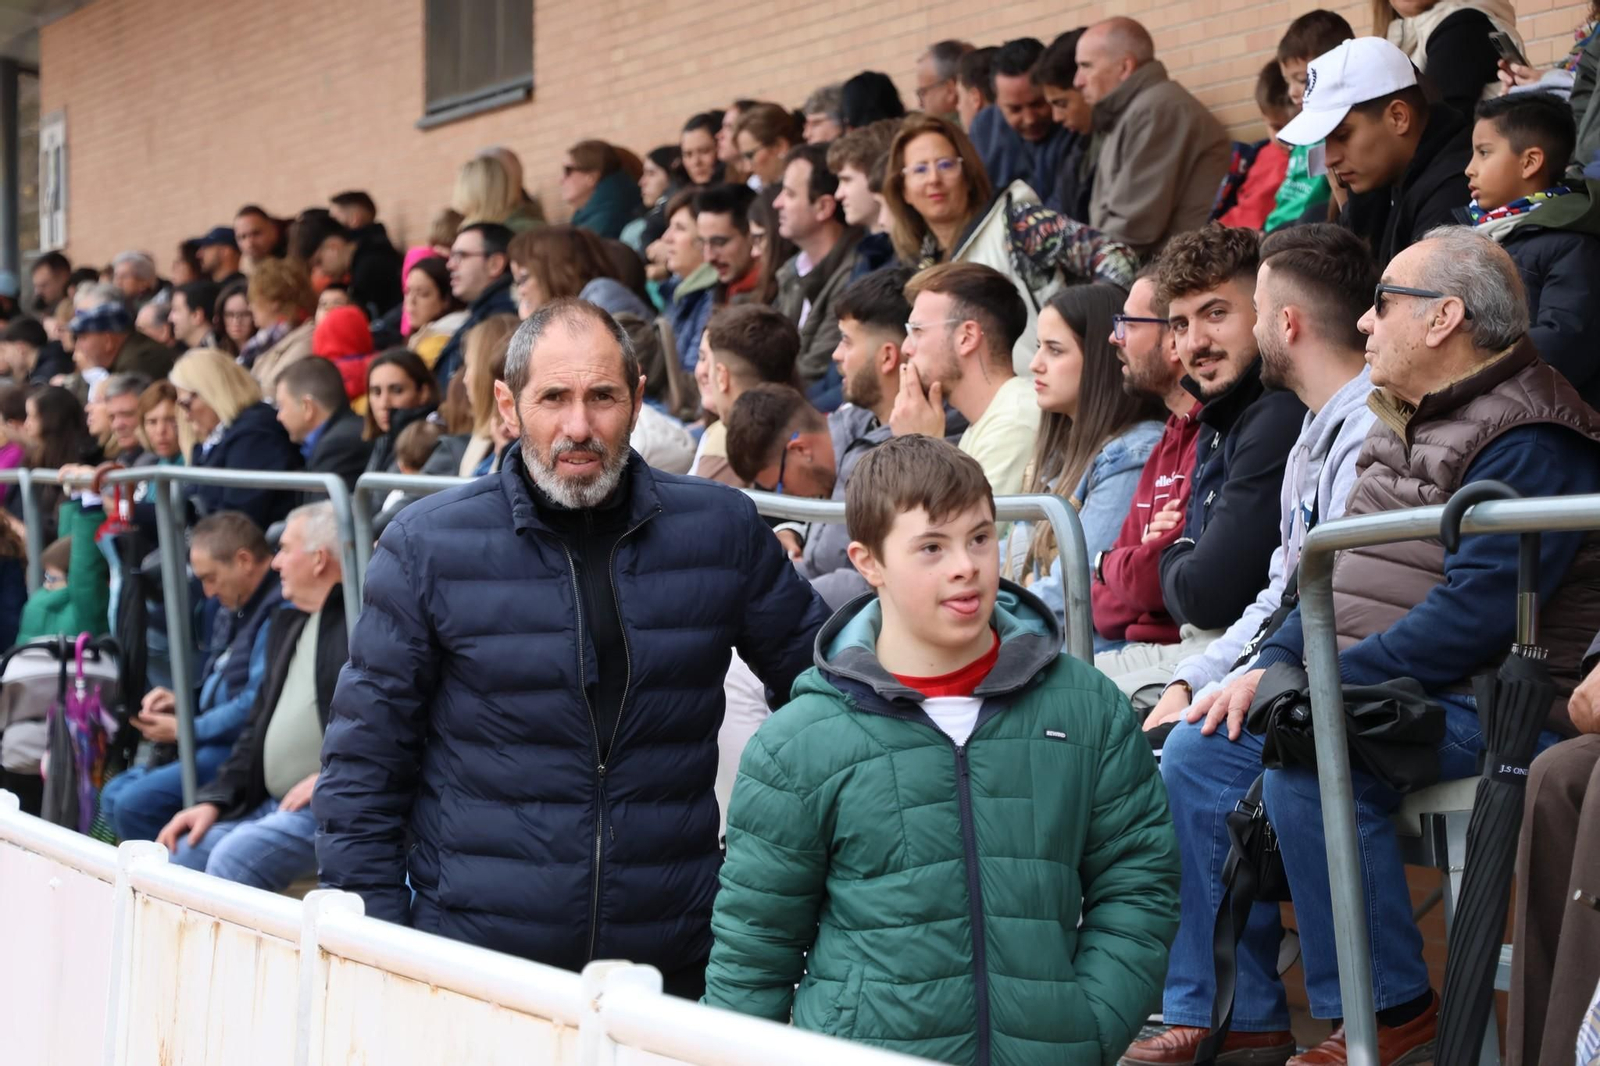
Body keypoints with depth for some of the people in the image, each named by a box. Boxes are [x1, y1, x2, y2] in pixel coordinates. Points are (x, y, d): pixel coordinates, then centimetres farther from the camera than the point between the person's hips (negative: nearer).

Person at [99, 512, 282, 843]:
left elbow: (255, 707, -24)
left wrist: (184, 730, -12)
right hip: (211, 743, 11)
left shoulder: (278, 612, -19)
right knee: (114, 796, 8)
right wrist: (181, 701, 9)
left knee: (135, 803, -20)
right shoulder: (234, 609, 17)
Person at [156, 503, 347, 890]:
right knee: (178, 856, -4)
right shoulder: (288, 621, 23)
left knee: (235, 858, -28)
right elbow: (258, 724, 23)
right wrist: (214, 800, 11)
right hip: (270, 805, 9)